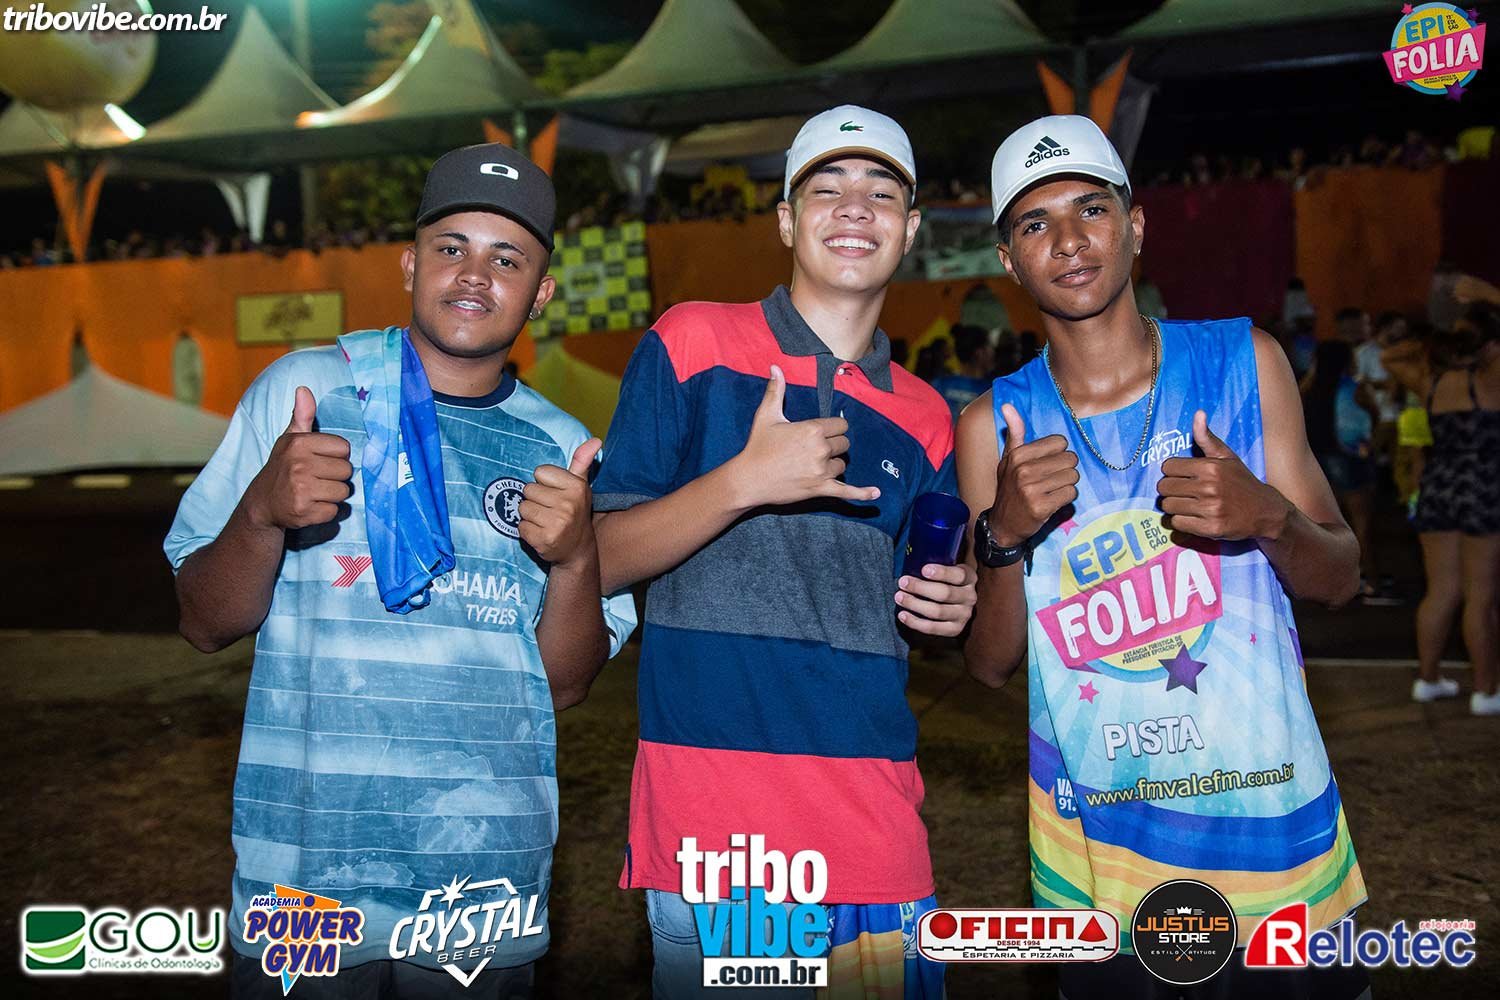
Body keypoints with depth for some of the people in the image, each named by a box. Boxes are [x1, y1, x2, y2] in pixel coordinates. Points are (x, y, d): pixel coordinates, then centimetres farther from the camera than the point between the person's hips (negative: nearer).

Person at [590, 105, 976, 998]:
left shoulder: (922, 419, 12)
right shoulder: (693, 343, 0)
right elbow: (602, 560, -3)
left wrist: (950, 607, 0)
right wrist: (743, 481, -16)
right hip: (711, 818, -3)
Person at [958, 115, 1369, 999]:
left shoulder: (1244, 362, -2)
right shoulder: (994, 425, -3)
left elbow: (1341, 581, 2)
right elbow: (993, 664, -2)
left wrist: (1269, 518, -19)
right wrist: (1005, 535, -19)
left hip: (1275, 826, 1)